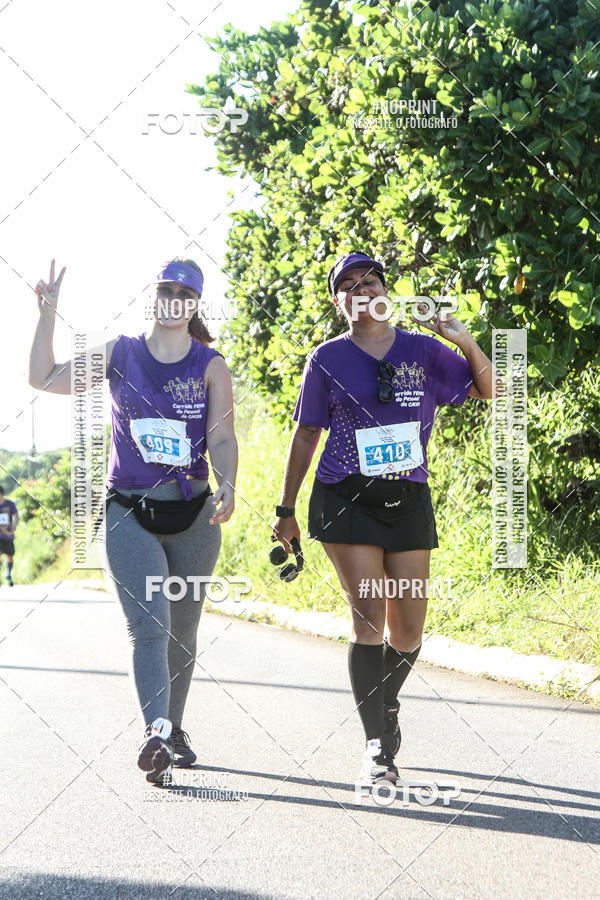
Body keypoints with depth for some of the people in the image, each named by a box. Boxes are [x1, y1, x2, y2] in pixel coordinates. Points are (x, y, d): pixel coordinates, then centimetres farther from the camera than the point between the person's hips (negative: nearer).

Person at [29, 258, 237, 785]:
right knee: (149, 627, -17)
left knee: (182, 631, 11)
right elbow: (44, 379, 5)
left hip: (194, 515, 1)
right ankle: (156, 732, -28)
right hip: (129, 513, -1)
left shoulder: (211, 365, 3)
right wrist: (49, 313, -3)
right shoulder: (120, 354, 4)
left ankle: (173, 730, 27)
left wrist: (227, 485, -23)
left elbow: (223, 437, -4)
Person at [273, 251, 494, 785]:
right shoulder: (328, 359, 3)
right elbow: (306, 436, 8)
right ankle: (378, 746, -7)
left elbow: (488, 392, 10)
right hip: (346, 498, -2)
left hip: (408, 500, 2)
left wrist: (467, 343, -8)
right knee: (369, 617, -13)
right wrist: (286, 510, 8)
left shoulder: (423, 351, 6)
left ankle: (385, 706, 35)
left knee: (408, 631, 5)